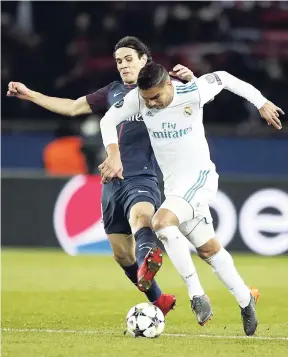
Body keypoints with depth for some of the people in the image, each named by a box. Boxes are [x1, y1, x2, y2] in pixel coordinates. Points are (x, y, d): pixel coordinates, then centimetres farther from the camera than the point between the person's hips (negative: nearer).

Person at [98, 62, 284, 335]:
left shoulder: (193, 93, -20)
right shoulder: (138, 98, -10)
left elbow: (224, 78, -3)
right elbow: (108, 120, 1)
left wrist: (261, 103, 4)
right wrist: (114, 154, -15)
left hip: (199, 177, -6)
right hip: (173, 184, 6)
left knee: (161, 222, -29)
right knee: (208, 249, 13)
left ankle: (196, 293, -22)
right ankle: (246, 301, 30)